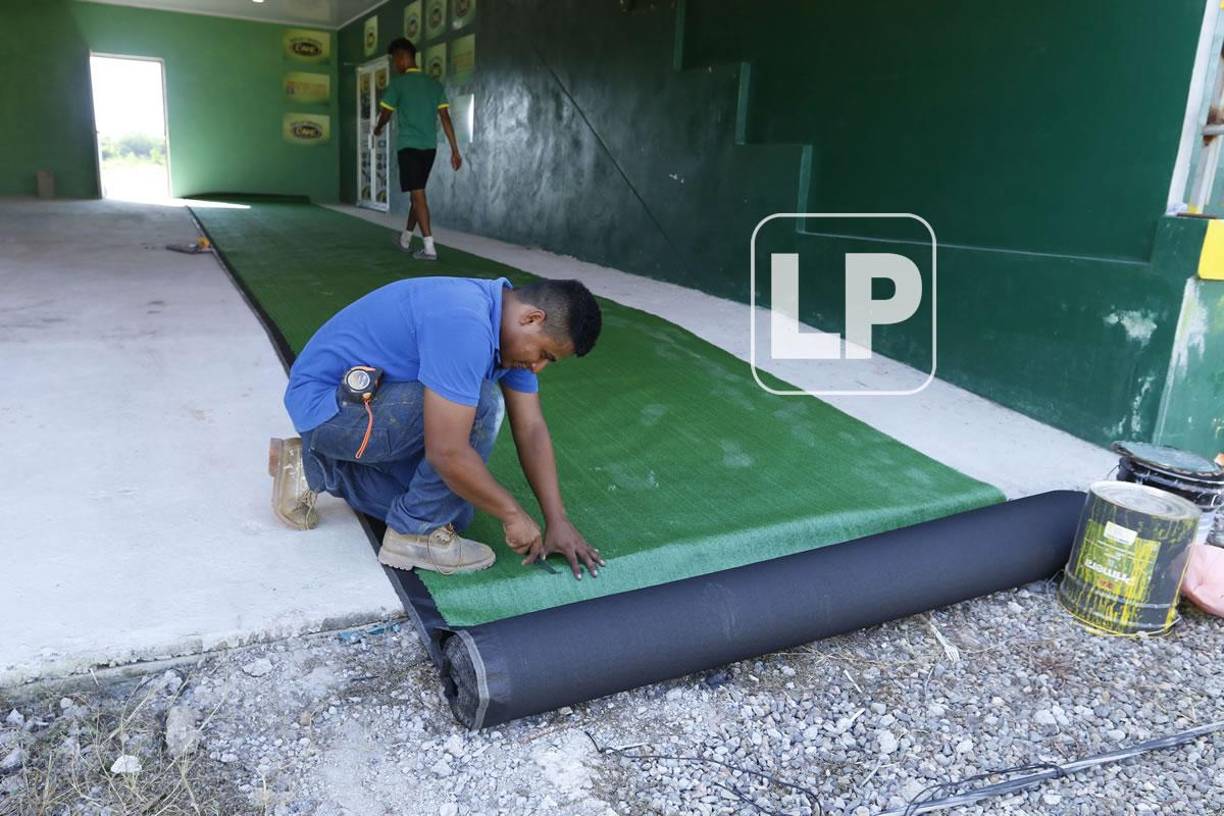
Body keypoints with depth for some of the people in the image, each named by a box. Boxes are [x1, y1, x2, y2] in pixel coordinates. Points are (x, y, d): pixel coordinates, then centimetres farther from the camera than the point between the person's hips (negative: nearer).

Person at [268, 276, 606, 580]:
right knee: (482, 406, -25)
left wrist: (558, 521, -4)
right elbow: (446, 452, -33)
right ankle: (416, 533, -7)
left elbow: (532, 429, 0)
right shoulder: (465, 327, -32)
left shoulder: (511, 328, -2)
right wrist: (513, 514, -19)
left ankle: (313, 467, 17)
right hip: (326, 402, -9)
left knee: (453, 509, 7)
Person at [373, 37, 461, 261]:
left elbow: (385, 114, 5)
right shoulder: (435, 84, 9)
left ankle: (429, 247, -15)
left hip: (408, 146, -6)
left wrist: (378, 129, 27)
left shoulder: (398, 83, -5)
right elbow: (446, 118, 4)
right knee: (418, 193, 17)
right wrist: (455, 150, 5)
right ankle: (406, 238, 32)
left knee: (418, 195, -8)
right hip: (429, 147, 6)